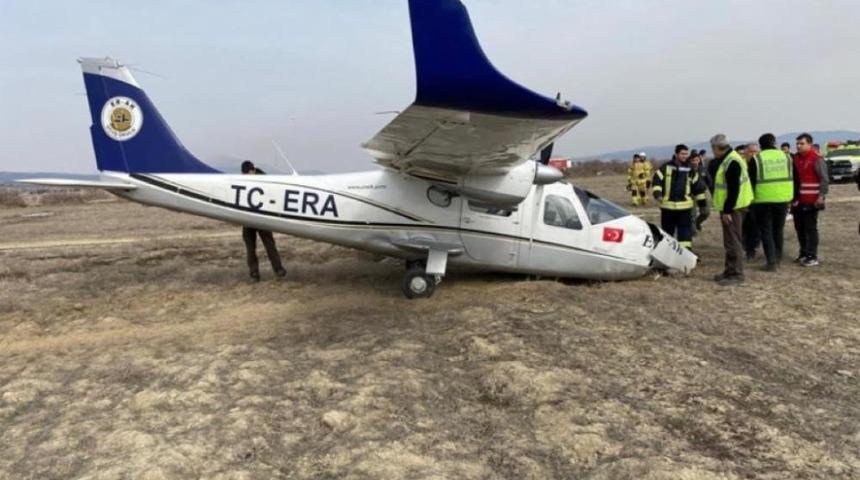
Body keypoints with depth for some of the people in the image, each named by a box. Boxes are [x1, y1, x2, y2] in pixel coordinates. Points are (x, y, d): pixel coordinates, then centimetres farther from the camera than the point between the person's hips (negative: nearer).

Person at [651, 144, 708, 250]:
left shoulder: (690, 170, 7)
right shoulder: (665, 167, 0)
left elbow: (698, 187, 13)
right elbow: (656, 181, -5)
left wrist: (702, 203, 14)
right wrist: (657, 194, -22)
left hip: (685, 206, 1)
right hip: (667, 205, -1)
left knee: (685, 230, -6)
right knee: (667, 230, 11)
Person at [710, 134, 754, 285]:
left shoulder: (732, 162, -18)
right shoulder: (726, 160, 16)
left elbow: (733, 190, -22)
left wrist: (727, 210, -22)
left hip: (733, 208, -11)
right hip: (729, 207, 11)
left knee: (733, 241, -6)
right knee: (730, 241, 16)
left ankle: (737, 274, -1)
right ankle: (730, 271, 24)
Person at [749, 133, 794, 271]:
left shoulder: (756, 159, -6)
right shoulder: (786, 157, 5)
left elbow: (751, 181, -6)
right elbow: (793, 179, 8)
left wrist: (751, 198, 2)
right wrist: (792, 198, 13)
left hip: (763, 200, -4)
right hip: (782, 199, 4)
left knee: (766, 231, 4)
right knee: (778, 230, 18)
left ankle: (771, 262, -2)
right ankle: (778, 259, 25)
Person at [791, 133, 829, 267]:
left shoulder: (817, 159, -10)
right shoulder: (796, 158, 12)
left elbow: (824, 179, -13)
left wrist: (821, 196, -20)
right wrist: (793, 196, 17)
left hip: (811, 201, -8)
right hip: (798, 201, 8)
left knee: (811, 228, -4)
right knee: (799, 227, 13)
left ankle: (812, 257, 1)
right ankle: (804, 253, 25)